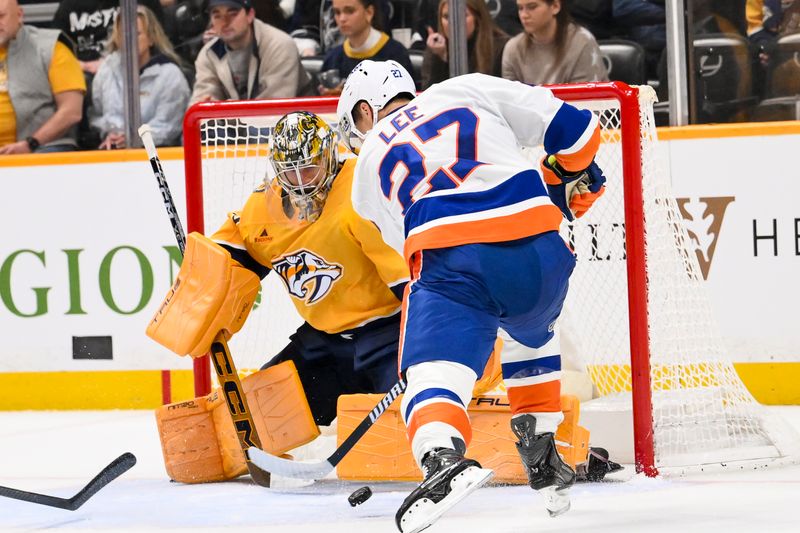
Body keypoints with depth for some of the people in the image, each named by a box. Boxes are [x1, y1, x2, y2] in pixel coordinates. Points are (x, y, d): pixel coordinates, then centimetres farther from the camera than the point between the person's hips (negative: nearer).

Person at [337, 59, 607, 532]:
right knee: (532, 335, 34)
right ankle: (543, 462, 35)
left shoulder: (369, 166, 29)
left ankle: (442, 458, -40)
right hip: (539, 252, 3)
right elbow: (570, 127, 20)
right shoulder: (469, 90, 26)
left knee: (433, 373, -7)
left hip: (448, 258, -3)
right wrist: (570, 176, 39)